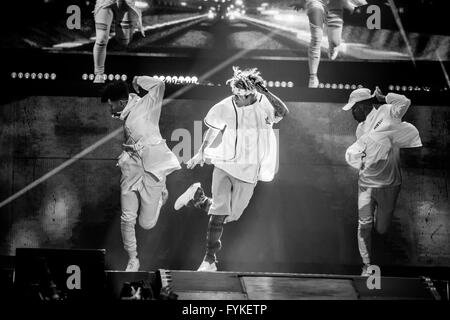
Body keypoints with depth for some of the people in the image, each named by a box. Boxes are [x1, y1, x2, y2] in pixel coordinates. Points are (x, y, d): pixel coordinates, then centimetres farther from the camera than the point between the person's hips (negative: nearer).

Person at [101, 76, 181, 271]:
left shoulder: (145, 105, -8)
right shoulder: (125, 115, 11)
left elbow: (159, 85, -23)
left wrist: (139, 81, -8)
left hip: (151, 168, -6)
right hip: (131, 167, 6)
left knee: (147, 224, 0)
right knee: (127, 219, -2)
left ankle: (160, 196, 31)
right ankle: (132, 260, 17)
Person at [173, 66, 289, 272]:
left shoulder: (263, 105, -11)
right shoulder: (224, 108, -8)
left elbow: (283, 112, -32)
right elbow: (213, 131, 9)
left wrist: (264, 92, -39)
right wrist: (202, 153, 17)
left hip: (248, 170, 1)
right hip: (224, 164, -1)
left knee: (231, 216, 8)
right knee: (220, 211, -15)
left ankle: (198, 198, 34)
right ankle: (210, 260, -1)